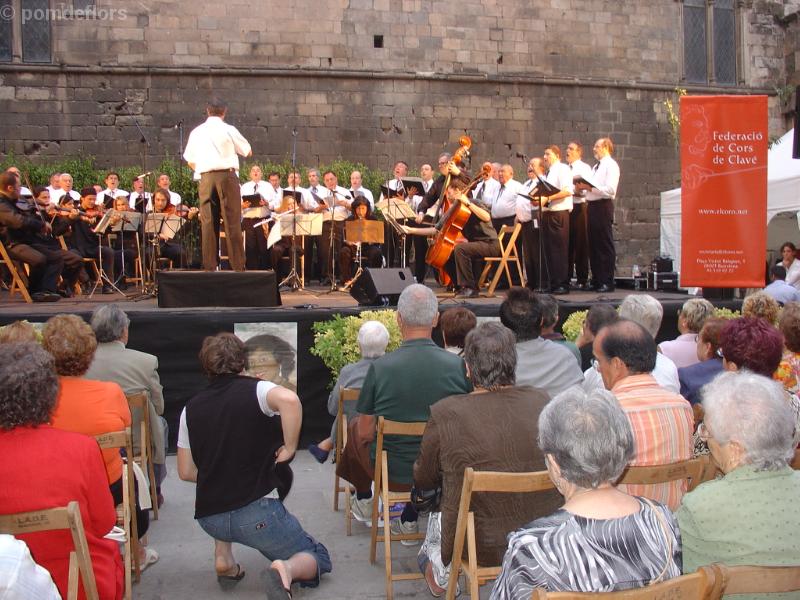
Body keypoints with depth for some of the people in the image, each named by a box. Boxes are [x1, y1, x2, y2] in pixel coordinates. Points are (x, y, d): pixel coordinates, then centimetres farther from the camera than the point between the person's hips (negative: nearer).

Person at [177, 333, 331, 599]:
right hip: (257, 512, -5)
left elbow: (186, 472, 12)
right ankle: (288, 568, -20)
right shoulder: (255, 390, -4)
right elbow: (290, 400, -28)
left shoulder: (191, 408, 8)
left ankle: (223, 557, 22)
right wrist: (290, 447, -15)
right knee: (317, 558, 13)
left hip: (209, 518, 5)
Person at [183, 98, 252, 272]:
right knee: (232, 222, -2)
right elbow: (248, 152, 9)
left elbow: (190, 162, 13)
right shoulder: (228, 129, 0)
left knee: (208, 223, 5)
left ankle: (209, 265, 5)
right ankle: (238, 265, -3)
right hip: (227, 175, -3)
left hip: (206, 178, 3)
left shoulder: (196, 132, 10)